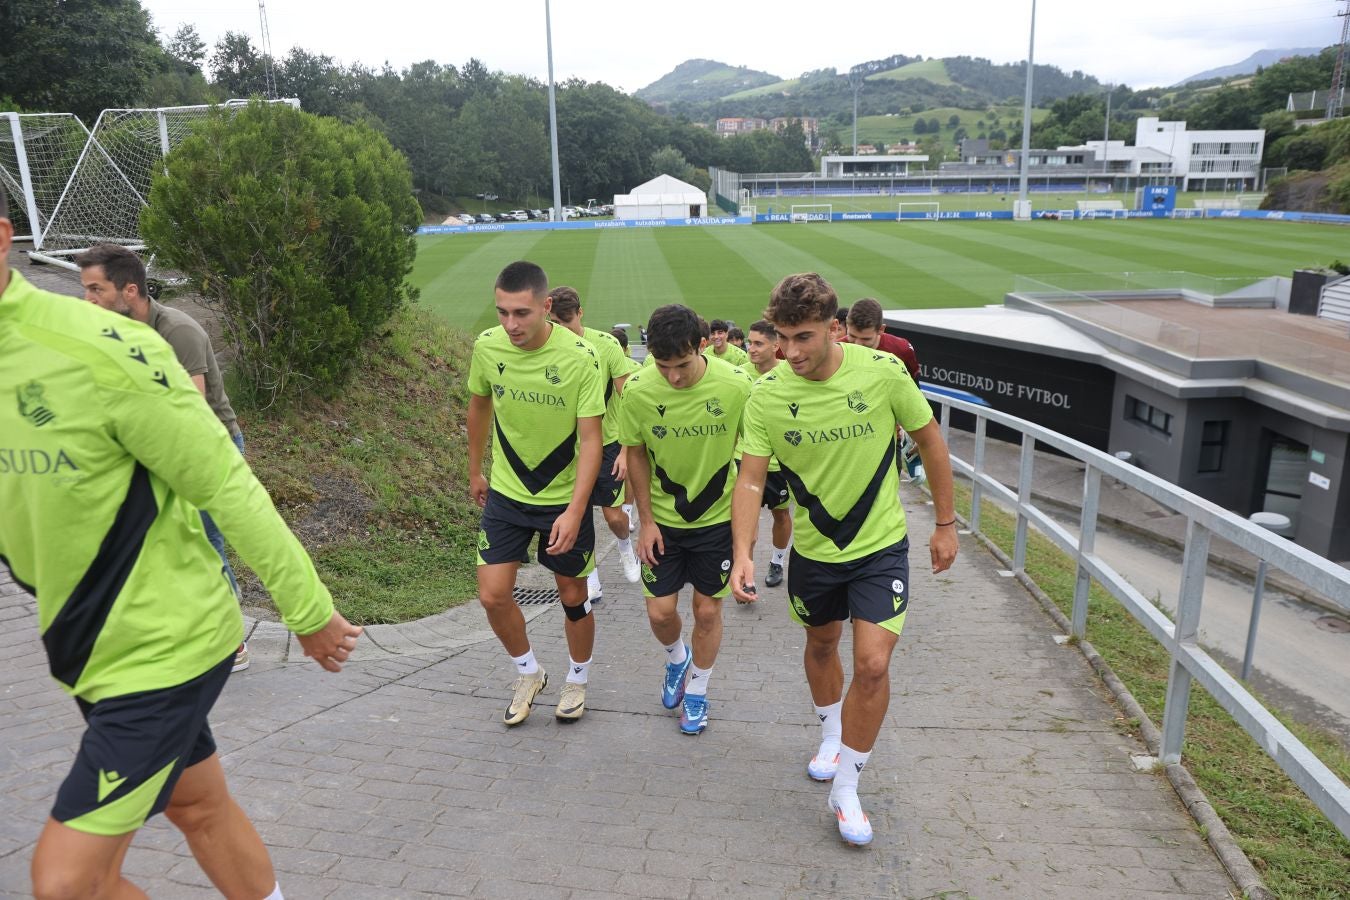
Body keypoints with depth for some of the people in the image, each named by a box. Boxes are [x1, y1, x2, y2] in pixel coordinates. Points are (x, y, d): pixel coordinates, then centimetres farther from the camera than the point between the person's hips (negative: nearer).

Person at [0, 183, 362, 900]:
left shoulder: (101, 349, -23)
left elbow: (228, 486, -19)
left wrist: (310, 611, -13)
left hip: (164, 648, -7)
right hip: (92, 652, 7)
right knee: (201, 809, 21)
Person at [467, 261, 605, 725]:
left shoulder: (580, 357, -22)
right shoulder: (486, 347, -10)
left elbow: (590, 439, -21)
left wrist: (574, 511, -28)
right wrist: (475, 471, 17)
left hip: (565, 498, -3)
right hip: (506, 493, 3)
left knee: (573, 596, 9)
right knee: (492, 595, 0)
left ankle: (578, 678, 35)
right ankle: (528, 672, 26)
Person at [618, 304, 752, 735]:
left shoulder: (737, 385, -20)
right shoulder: (637, 391, -17)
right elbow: (636, 455, -2)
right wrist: (646, 520, -3)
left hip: (718, 518, -1)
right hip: (663, 519, 1)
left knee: (707, 610, 8)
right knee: (660, 610, 4)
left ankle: (696, 690, 32)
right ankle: (677, 659, 38)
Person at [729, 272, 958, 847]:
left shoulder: (882, 371, -18)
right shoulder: (766, 394, -15)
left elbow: (930, 441, -5)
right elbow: (750, 478, -13)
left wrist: (945, 524, 1)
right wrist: (743, 552, -28)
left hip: (880, 544, -2)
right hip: (813, 547, 2)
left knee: (872, 664, -10)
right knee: (821, 646, 21)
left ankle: (846, 789, 12)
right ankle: (832, 736, 51)